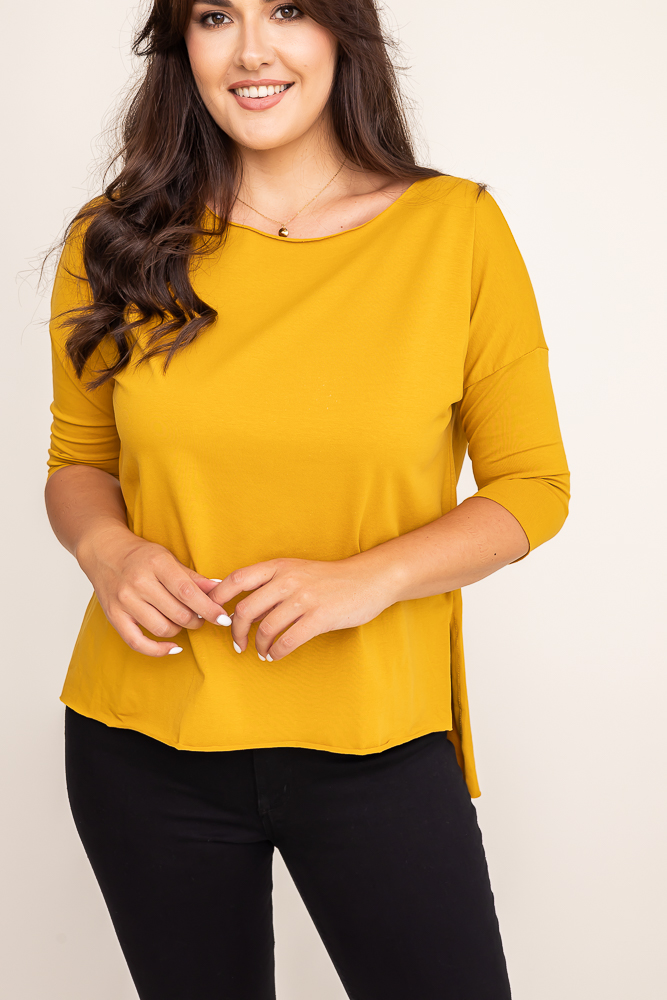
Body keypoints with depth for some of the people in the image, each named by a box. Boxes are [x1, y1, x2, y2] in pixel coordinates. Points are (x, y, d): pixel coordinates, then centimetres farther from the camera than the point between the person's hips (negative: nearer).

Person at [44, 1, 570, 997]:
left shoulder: (457, 229, -6)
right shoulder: (118, 242, 0)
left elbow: (533, 485, -1)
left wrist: (365, 579, -17)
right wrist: (105, 548, -11)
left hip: (375, 740, -1)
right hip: (146, 738, 2)